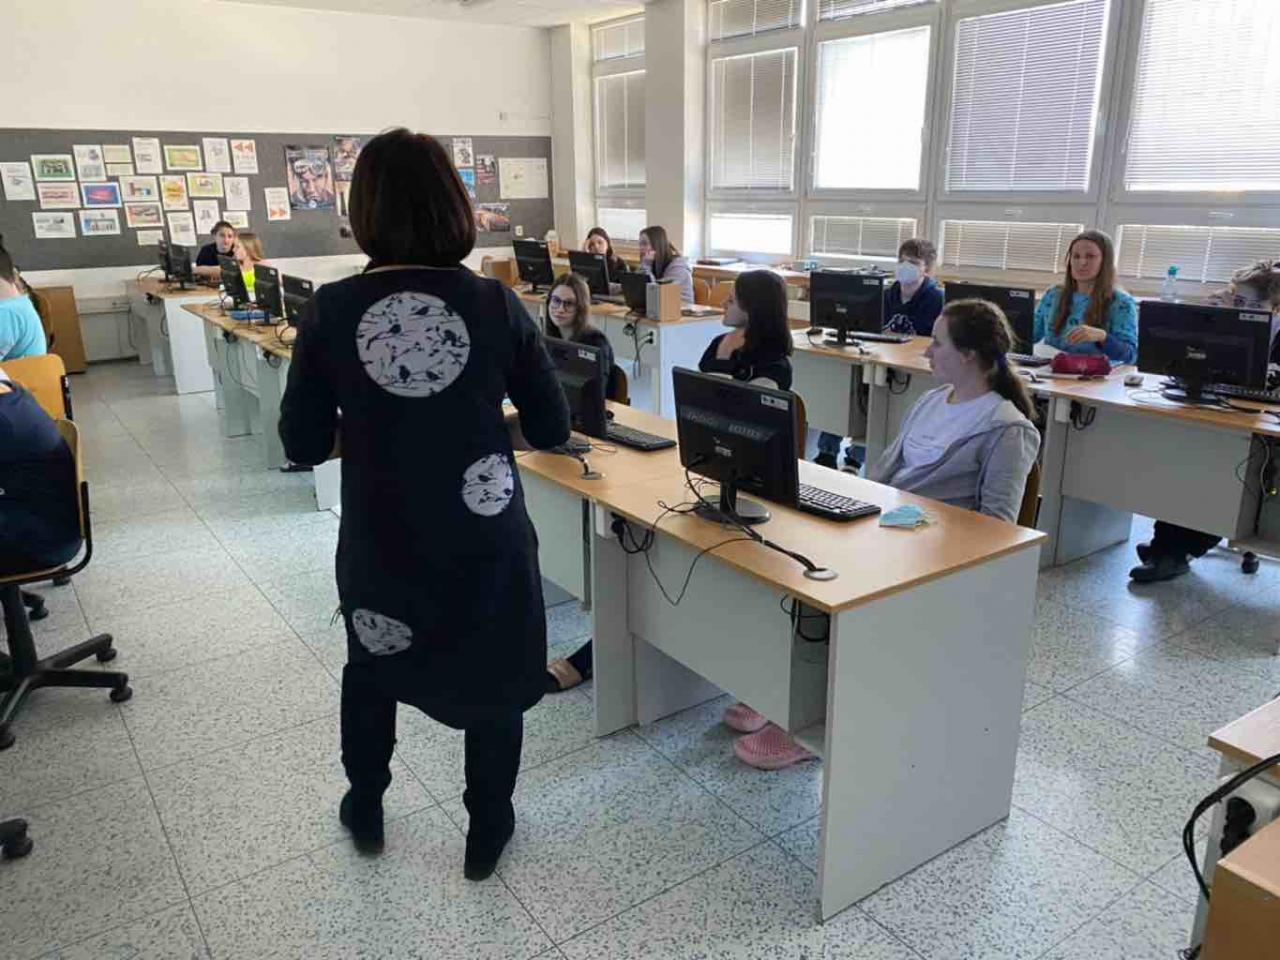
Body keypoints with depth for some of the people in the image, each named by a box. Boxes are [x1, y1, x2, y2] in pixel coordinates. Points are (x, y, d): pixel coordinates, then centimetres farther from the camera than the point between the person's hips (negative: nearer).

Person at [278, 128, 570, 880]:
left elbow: (303, 443, -4)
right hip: (486, 538, -1)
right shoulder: (496, 303, -11)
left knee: (372, 665, 29)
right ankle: (488, 832, 37)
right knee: (494, 679, 20)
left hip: (381, 541, 2)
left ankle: (365, 810, 47)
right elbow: (552, 428, -5)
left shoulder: (331, 311, -10)